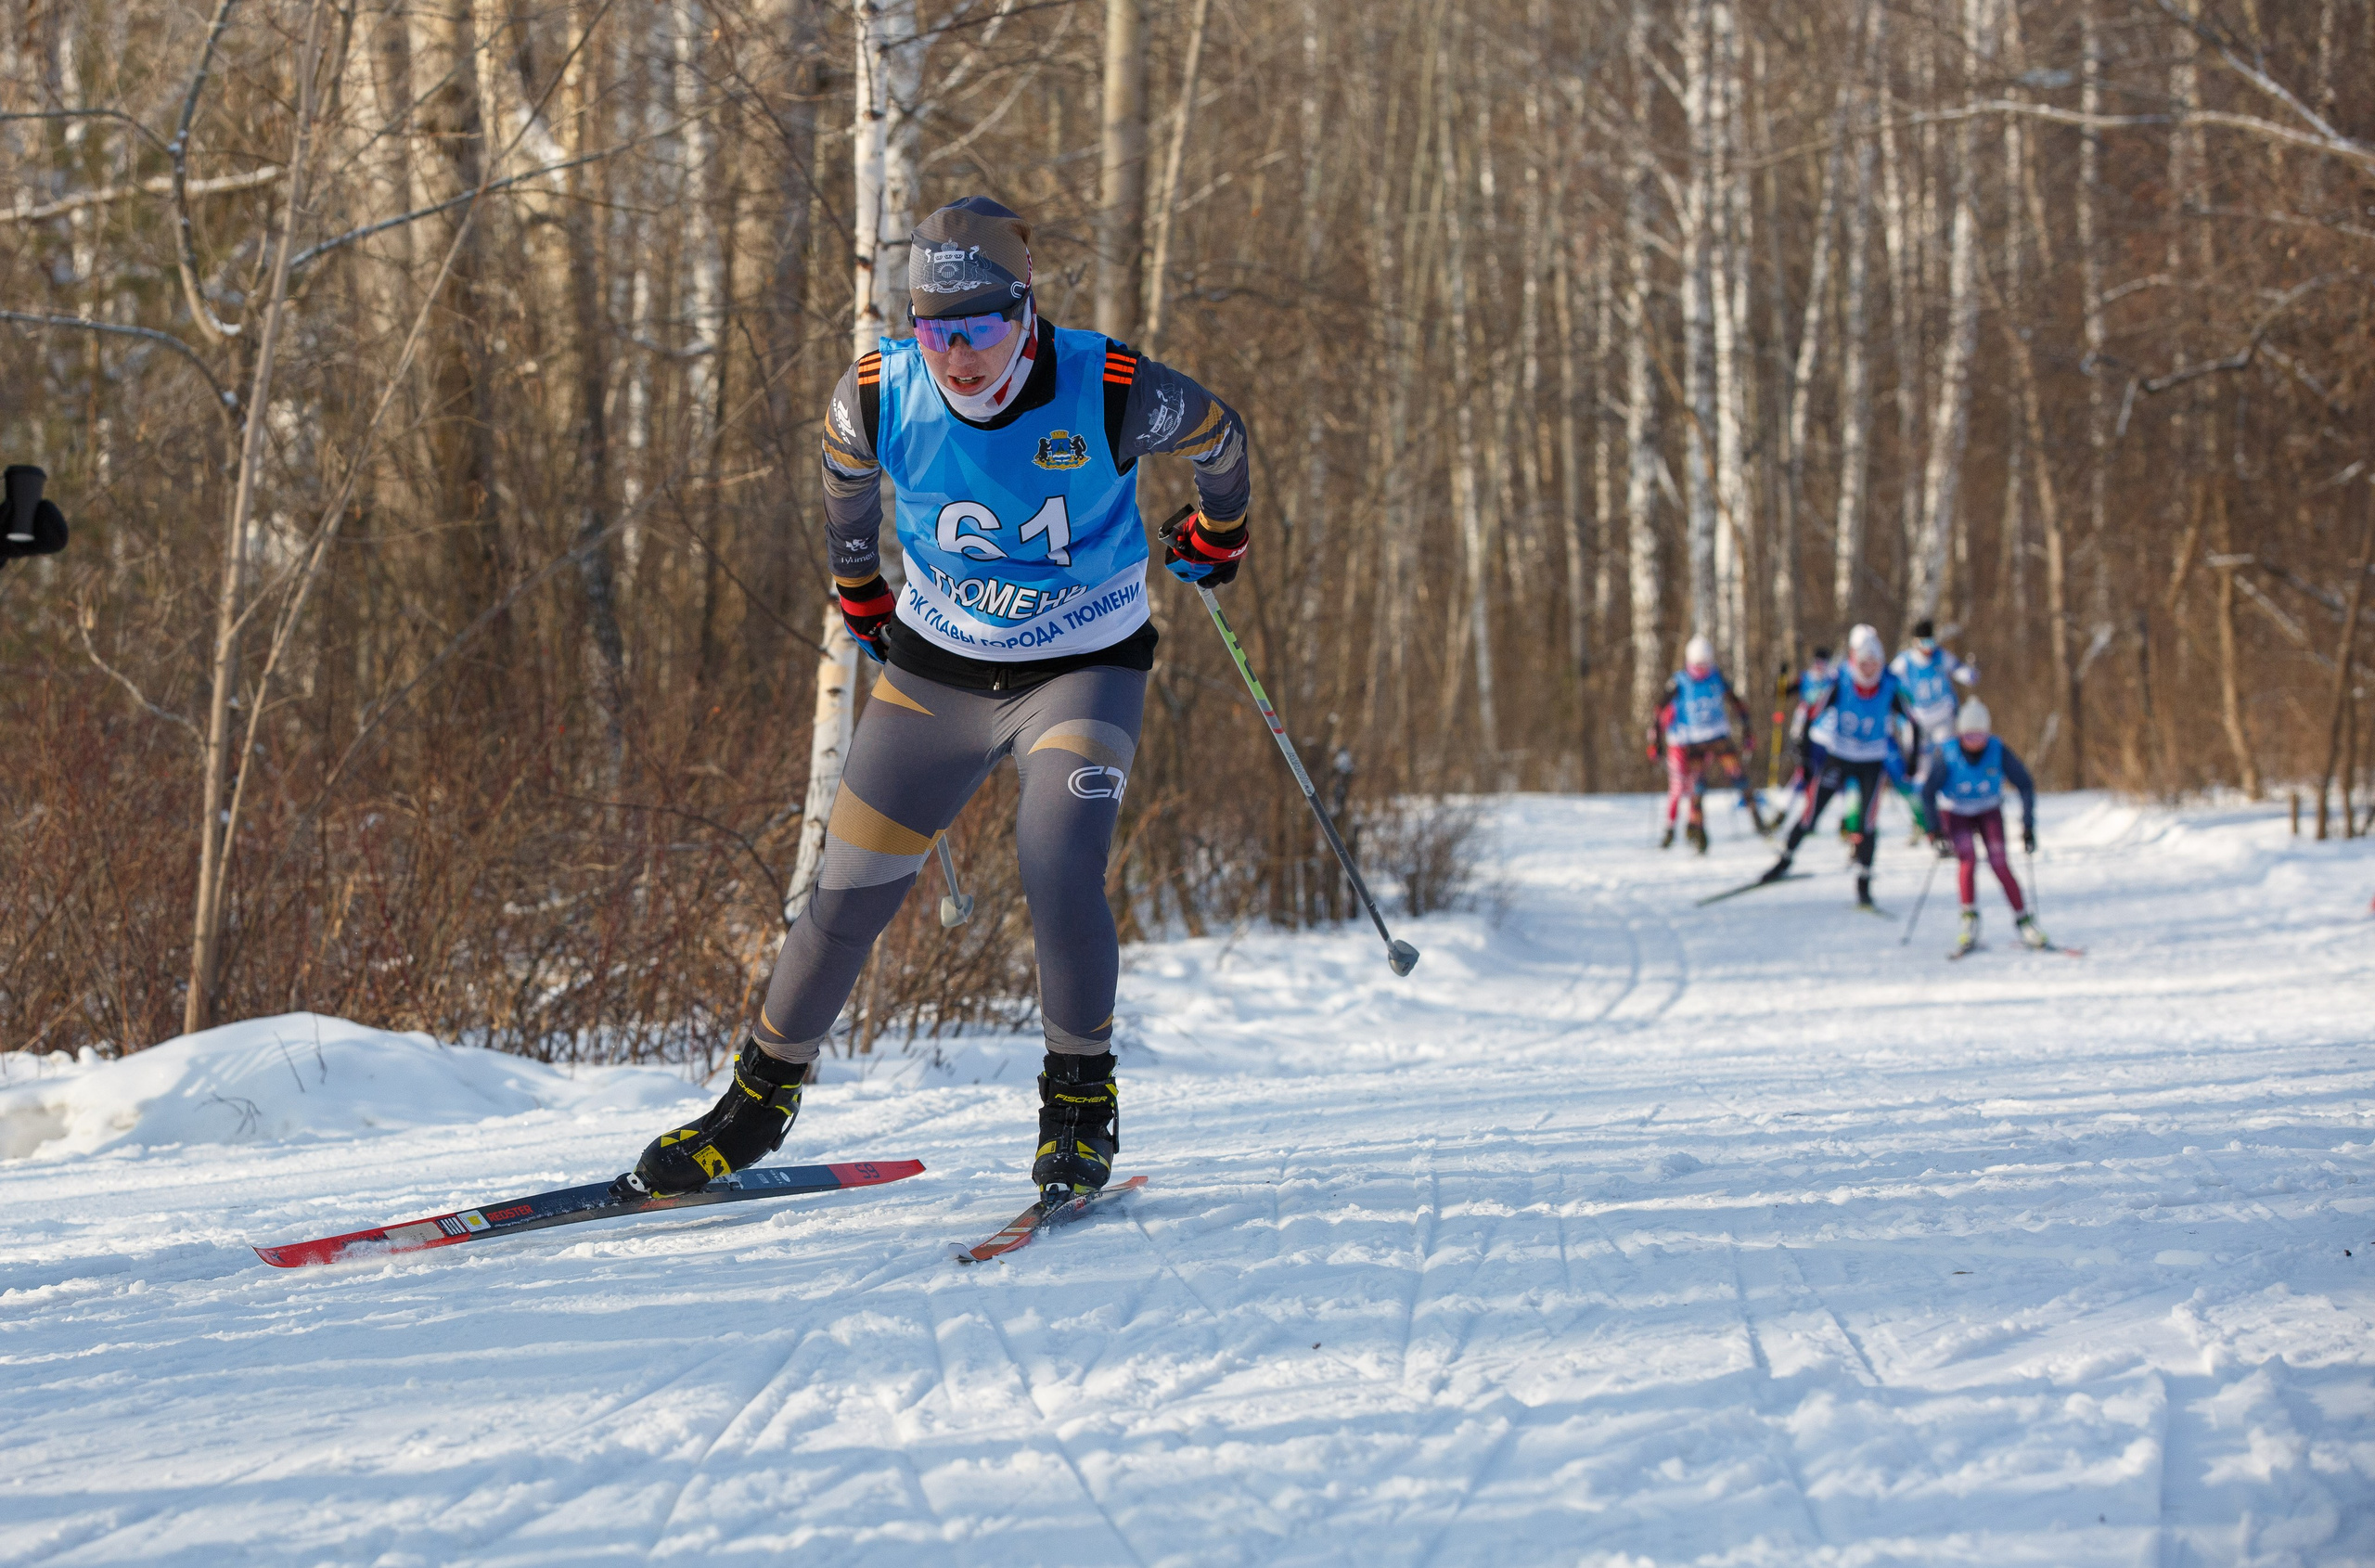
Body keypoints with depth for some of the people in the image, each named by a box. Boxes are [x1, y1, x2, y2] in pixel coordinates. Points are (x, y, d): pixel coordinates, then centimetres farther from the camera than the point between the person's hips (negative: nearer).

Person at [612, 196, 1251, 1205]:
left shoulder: (1111, 393, -25)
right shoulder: (880, 397, -18)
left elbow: (1218, 434, -2)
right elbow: (846, 475, 8)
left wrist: (1218, 535, 16)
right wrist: (857, 584, 20)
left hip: (1083, 668, -2)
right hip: (935, 666, 3)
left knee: (1059, 880, -23)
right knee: (852, 890, 2)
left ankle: (1081, 1100, 0)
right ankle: (761, 1100, 21)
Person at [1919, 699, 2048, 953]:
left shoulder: (1998, 751, -24)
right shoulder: (1948, 755, -26)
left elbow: (2026, 785, -16)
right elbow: (1928, 792, -19)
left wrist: (2028, 825, -20)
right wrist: (1936, 829, -27)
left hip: (1989, 813, 0)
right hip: (1955, 814, 0)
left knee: (1999, 863, -16)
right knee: (1968, 860, -22)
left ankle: (2023, 920, -8)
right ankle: (1969, 920, -10)